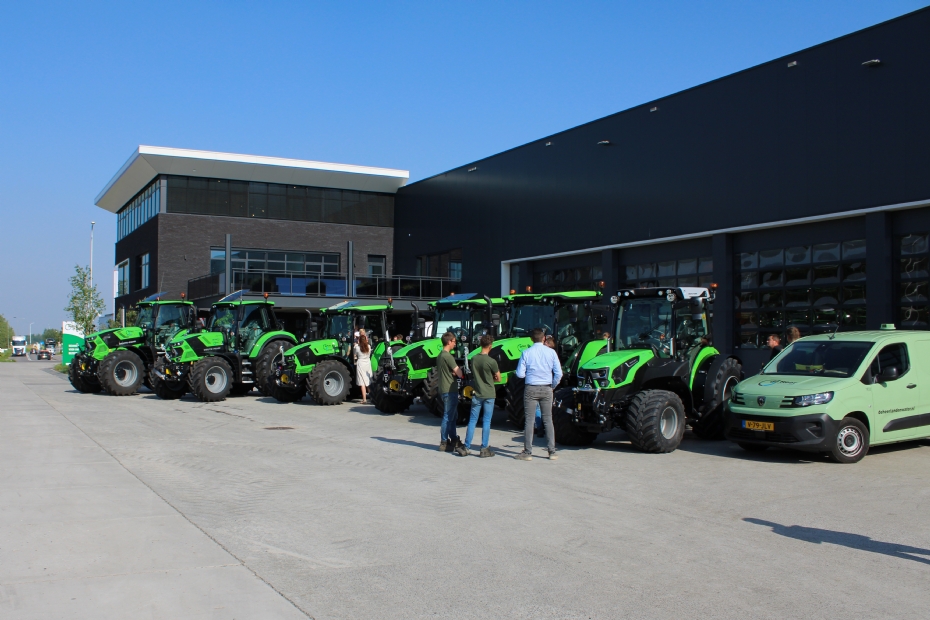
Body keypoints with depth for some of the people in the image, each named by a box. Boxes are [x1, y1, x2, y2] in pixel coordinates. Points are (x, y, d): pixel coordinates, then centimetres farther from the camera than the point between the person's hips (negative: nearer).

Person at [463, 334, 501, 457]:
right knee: (486, 422, 3)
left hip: (477, 395, 4)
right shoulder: (491, 361, -15)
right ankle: (484, 449, 7)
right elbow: (498, 378, -4)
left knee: (472, 421, 9)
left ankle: (466, 447, 11)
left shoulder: (473, 359, 0)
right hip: (489, 395, -4)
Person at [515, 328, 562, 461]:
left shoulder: (527, 353, -6)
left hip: (531, 389, -2)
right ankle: (552, 452, 10)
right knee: (548, 420, 9)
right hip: (546, 389, 2)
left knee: (529, 420, 2)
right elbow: (558, 373, -3)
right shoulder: (551, 352, -2)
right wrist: (553, 386, 13)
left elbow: (520, 374, -6)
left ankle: (527, 452, 3)